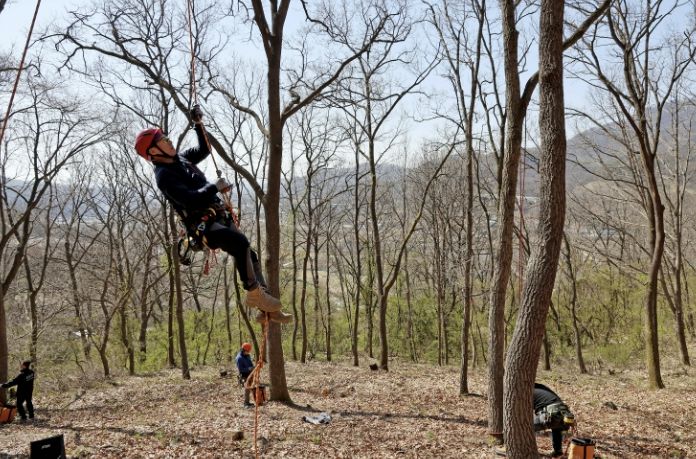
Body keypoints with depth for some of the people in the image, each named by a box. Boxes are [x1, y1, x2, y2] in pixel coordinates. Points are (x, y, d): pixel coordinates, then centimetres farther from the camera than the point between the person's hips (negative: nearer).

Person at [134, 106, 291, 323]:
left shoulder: (179, 159, 15)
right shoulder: (164, 176, -13)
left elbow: (204, 149, 31)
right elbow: (189, 199, -27)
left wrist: (199, 125, 22)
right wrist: (215, 187, -20)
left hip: (218, 217, 10)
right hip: (202, 226, -10)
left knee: (250, 255, 8)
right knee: (241, 243, -33)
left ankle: (267, 309, 15)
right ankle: (254, 294, -21)